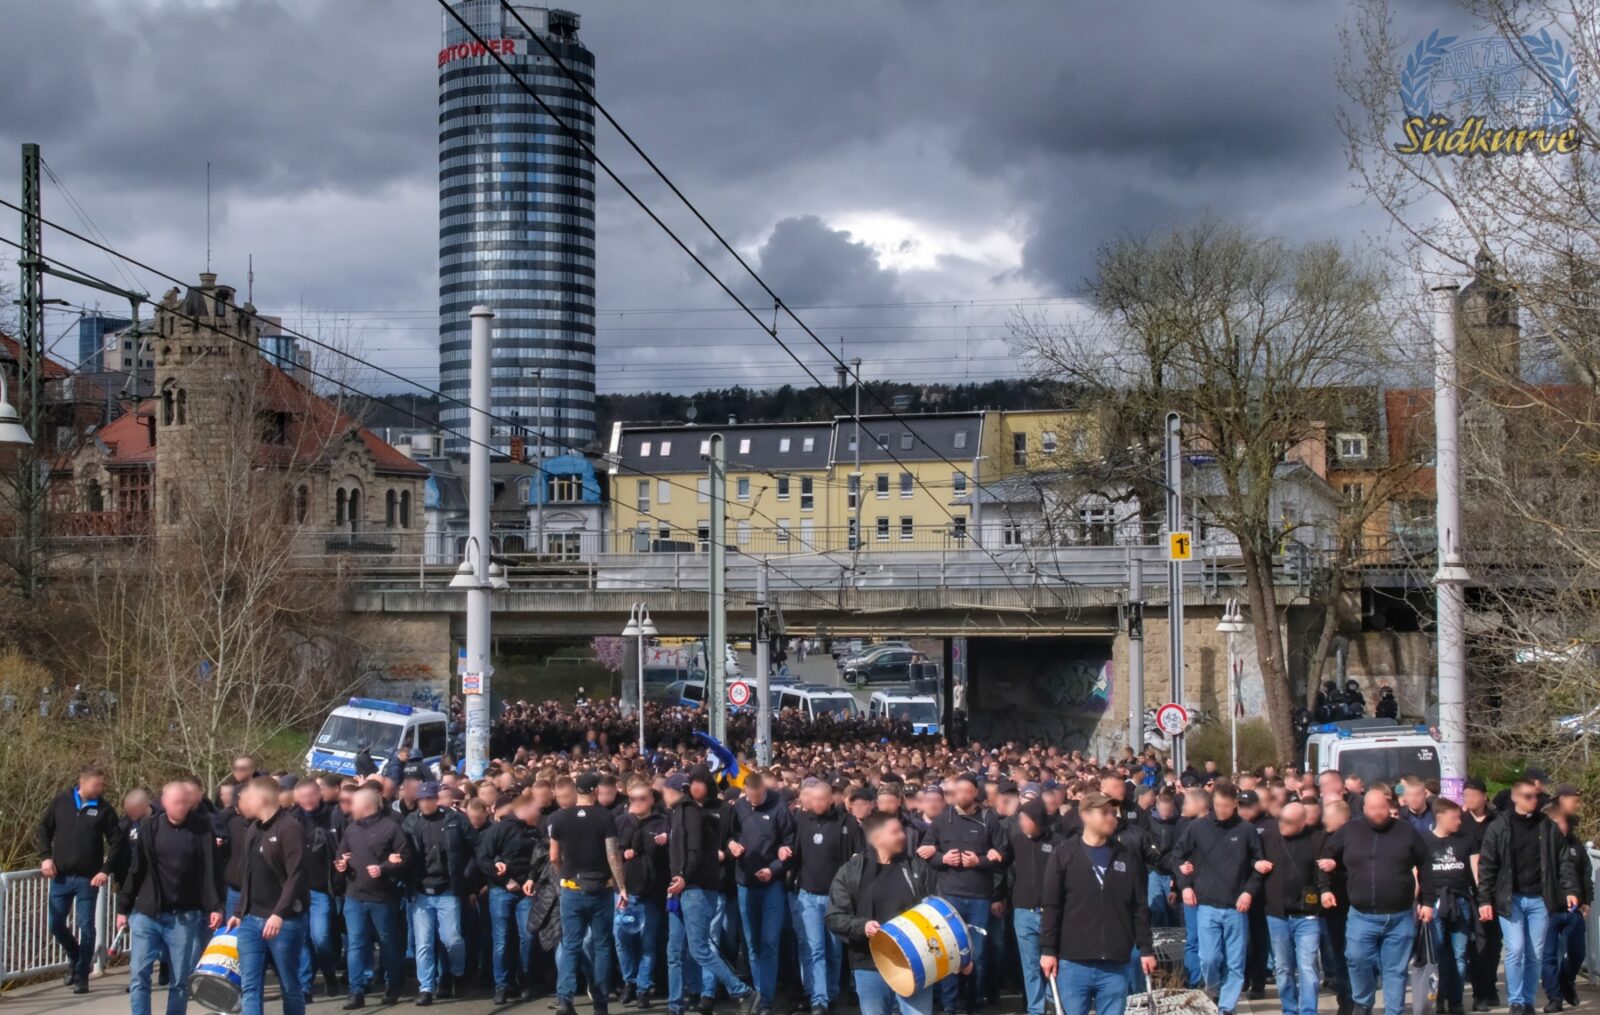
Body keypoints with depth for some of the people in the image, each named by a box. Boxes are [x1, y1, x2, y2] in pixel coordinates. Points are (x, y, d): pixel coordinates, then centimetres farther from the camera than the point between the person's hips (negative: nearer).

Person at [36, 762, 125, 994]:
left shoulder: (104, 809, -3)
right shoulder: (61, 801, 1)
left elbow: (117, 842, -1)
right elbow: (44, 829, 10)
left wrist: (106, 870, -10)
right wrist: (46, 857, -1)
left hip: (88, 879, -2)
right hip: (61, 877, 2)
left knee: (86, 927, -1)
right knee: (56, 925, 5)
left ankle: (81, 976, 10)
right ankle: (75, 957, 32)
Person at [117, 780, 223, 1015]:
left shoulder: (201, 827, -3)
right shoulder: (149, 826, 0)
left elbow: (210, 870, -3)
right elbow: (135, 869, 3)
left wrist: (215, 907, -10)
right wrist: (123, 908, 5)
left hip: (185, 918, -1)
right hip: (146, 914, 1)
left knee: (181, 980, 4)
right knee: (139, 975, -6)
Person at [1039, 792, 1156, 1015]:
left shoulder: (1127, 858, 9)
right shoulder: (1064, 857, 2)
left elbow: (1140, 908, 11)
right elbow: (1050, 908, 0)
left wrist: (1146, 949, 7)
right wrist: (1048, 950, -5)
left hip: (1115, 965, 2)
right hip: (1073, 963, -2)